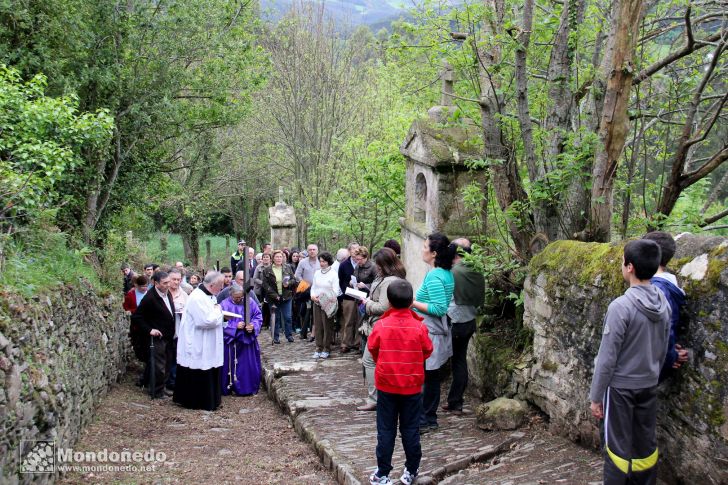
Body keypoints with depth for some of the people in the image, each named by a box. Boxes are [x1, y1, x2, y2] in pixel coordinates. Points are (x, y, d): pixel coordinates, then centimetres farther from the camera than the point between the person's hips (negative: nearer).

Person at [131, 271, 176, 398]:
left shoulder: (167, 293, 5)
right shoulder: (150, 298, -19)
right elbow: (137, 316, -15)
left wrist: (172, 331, 11)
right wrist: (149, 330, -18)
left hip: (168, 337, 8)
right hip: (158, 337, -8)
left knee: (167, 364, 15)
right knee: (159, 366, -2)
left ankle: (161, 388, 27)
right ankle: (157, 391, 12)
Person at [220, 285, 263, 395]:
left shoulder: (250, 302, 0)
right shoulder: (225, 304, -7)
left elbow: (258, 316, 3)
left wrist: (253, 326, -17)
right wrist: (235, 326, -21)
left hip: (248, 340, 2)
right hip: (231, 341, -2)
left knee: (249, 365, 7)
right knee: (232, 366, 3)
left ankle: (249, 388, 19)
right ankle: (230, 387, 16)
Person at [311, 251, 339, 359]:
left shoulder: (333, 274, -6)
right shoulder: (317, 273, 10)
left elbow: (335, 291, -9)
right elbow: (313, 287, 14)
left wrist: (323, 299, -19)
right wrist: (313, 295, -6)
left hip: (328, 304, -5)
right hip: (317, 303, 5)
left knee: (327, 327, 0)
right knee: (317, 326, 5)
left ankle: (326, 349, 10)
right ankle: (319, 348, 12)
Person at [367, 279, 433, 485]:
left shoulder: (381, 325, -12)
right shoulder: (419, 326, -12)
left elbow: (372, 349, 2)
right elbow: (427, 351, 1)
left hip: (386, 384, 0)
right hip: (412, 385, 0)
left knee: (386, 431, 8)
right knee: (410, 430, 12)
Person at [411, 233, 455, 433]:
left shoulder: (434, 276, -19)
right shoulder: (447, 274, 9)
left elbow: (439, 308, -24)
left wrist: (413, 303, -19)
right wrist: (416, 301, 18)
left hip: (429, 334, -10)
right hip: (438, 332, 10)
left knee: (422, 377, -1)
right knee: (432, 377, 15)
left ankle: (424, 421, 6)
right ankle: (430, 419, 25)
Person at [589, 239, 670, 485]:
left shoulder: (621, 306, -22)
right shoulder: (663, 305, -2)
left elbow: (607, 358, -18)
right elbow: (663, 350, 10)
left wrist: (595, 396, -9)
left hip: (621, 387, -6)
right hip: (649, 386, 6)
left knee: (618, 446, 3)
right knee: (645, 443, 15)